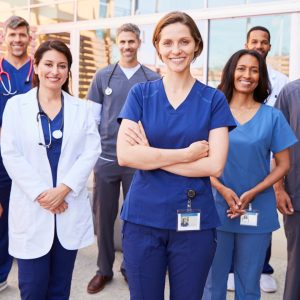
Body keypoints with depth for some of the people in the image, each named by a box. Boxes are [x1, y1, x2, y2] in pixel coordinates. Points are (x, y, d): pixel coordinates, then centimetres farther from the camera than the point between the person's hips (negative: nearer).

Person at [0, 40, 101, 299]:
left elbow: (91, 151, -2)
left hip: (70, 207, 2)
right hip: (32, 208, -1)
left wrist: (64, 188, -13)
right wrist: (40, 193, -12)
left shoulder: (81, 108, 7)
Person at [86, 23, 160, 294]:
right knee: (104, 215, 9)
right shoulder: (103, 77, 4)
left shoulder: (153, 79, 2)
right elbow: (92, 117, 6)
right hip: (106, 157, 1)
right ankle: (104, 269, 25)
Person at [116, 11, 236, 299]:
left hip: (194, 220, 0)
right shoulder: (140, 93, 1)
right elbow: (124, 155, -11)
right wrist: (186, 153, -14)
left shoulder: (214, 100, 0)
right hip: (143, 218, 0)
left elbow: (214, 165, -10)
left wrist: (151, 154, -12)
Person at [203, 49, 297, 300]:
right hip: (218, 209, 0)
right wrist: (223, 190, -14)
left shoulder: (272, 117, 0)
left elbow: (283, 164, 2)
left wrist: (252, 193, -12)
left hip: (257, 212, 0)